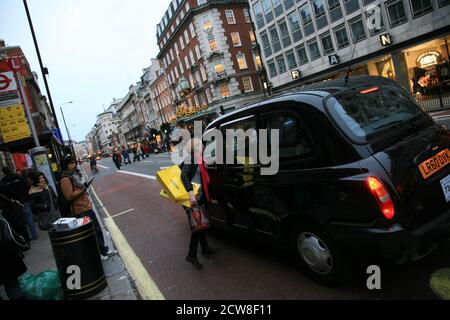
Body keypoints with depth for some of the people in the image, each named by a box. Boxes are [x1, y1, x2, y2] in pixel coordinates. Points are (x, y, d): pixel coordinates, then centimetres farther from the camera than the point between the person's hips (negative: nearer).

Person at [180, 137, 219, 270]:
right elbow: (184, 175, -24)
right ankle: (191, 255, 7)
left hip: (199, 197, 9)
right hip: (192, 198, -9)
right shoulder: (190, 159, -15)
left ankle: (205, 248, 34)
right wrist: (191, 193, -32)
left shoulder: (197, 159, 12)